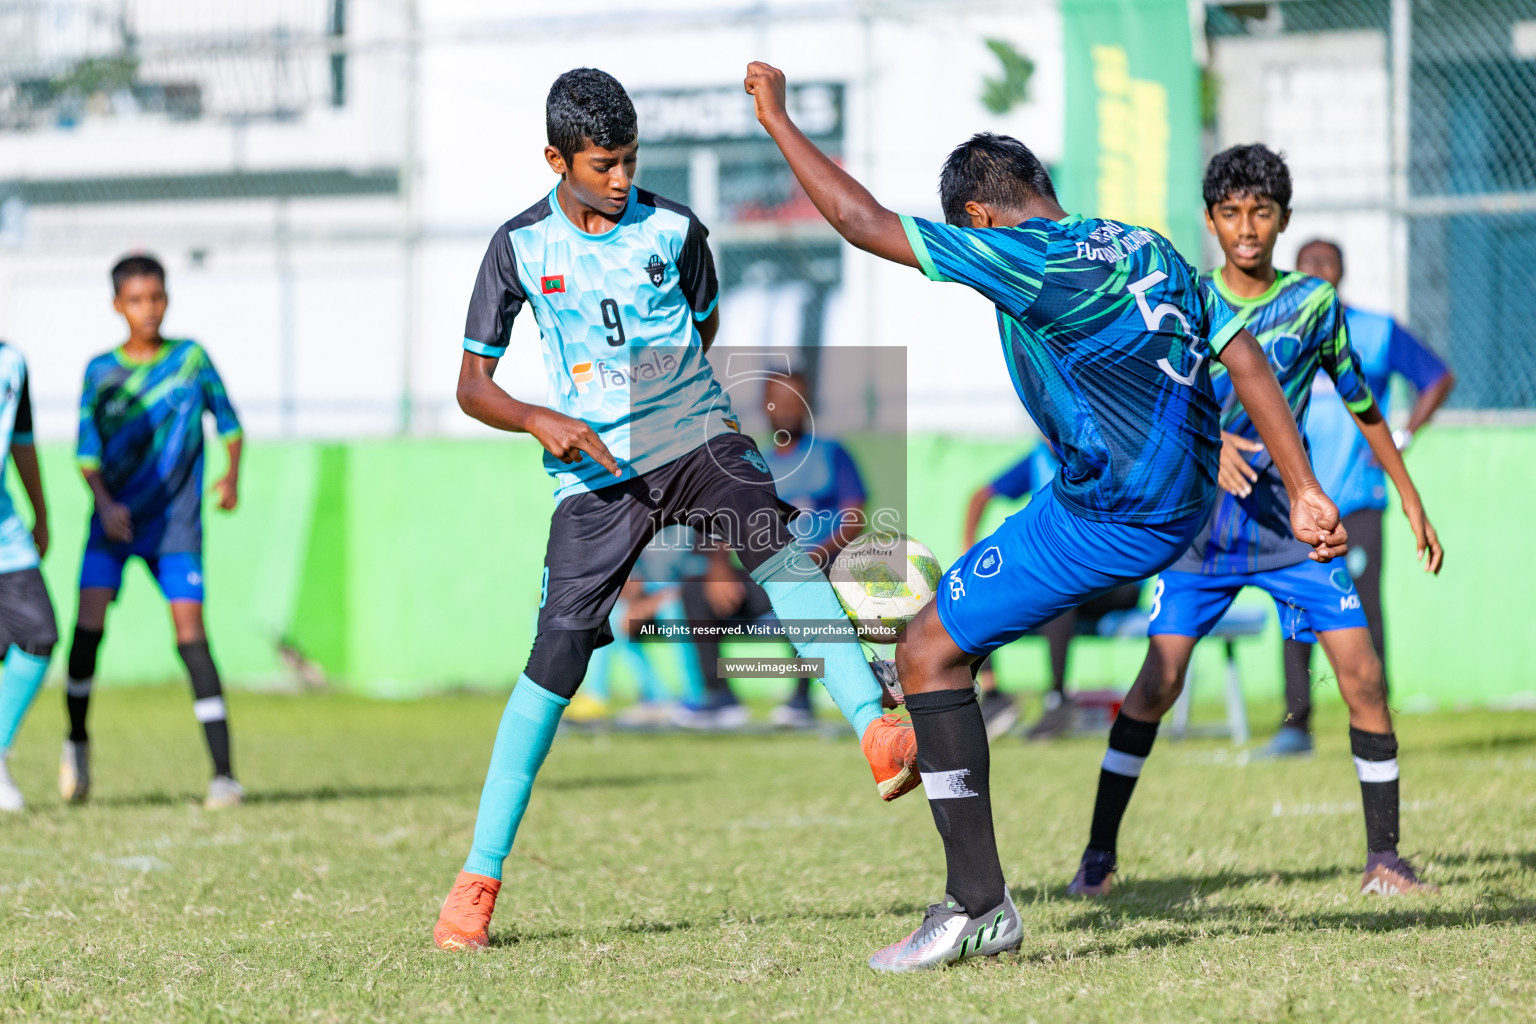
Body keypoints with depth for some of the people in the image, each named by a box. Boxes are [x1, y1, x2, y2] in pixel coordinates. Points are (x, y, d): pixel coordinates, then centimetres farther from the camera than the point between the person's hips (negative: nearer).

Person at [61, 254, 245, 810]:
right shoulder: (101, 372, 3)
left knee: (189, 629, -13)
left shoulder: (191, 358, 2)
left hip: (176, 526, -1)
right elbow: (87, 452, 1)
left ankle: (224, 773, -13)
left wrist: (231, 475, -9)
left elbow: (228, 423, 10)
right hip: (113, 520, 1)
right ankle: (77, 739, 14)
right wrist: (104, 502, -17)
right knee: (89, 622, -13)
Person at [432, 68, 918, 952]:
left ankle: (877, 730, -46)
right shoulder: (520, 246, 0)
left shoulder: (673, 229, 1)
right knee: (557, 654, -8)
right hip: (595, 474, 0)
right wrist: (541, 420, -14)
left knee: (775, 541, -30)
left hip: (697, 441, 0)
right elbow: (473, 385, 4)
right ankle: (480, 877, 3)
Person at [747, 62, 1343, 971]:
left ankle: (979, 905, -4)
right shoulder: (1149, 249, 8)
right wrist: (1304, 490, 8)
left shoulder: (1026, 258, -16)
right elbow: (1247, 359, 6)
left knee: (929, 653, -2)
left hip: (1107, 520, -9)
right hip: (1182, 502, 9)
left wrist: (776, 118, -4)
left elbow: (865, 223, -15)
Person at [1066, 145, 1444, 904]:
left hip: (1292, 519, 1)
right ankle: (1099, 854, 0)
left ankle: (1384, 858, 0)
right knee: (1160, 677, -11)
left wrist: (1410, 499, 13)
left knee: (1362, 676, -10)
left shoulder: (1314, 302, 1)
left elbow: (1361, 404, 12)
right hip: (1202, 522, -1)